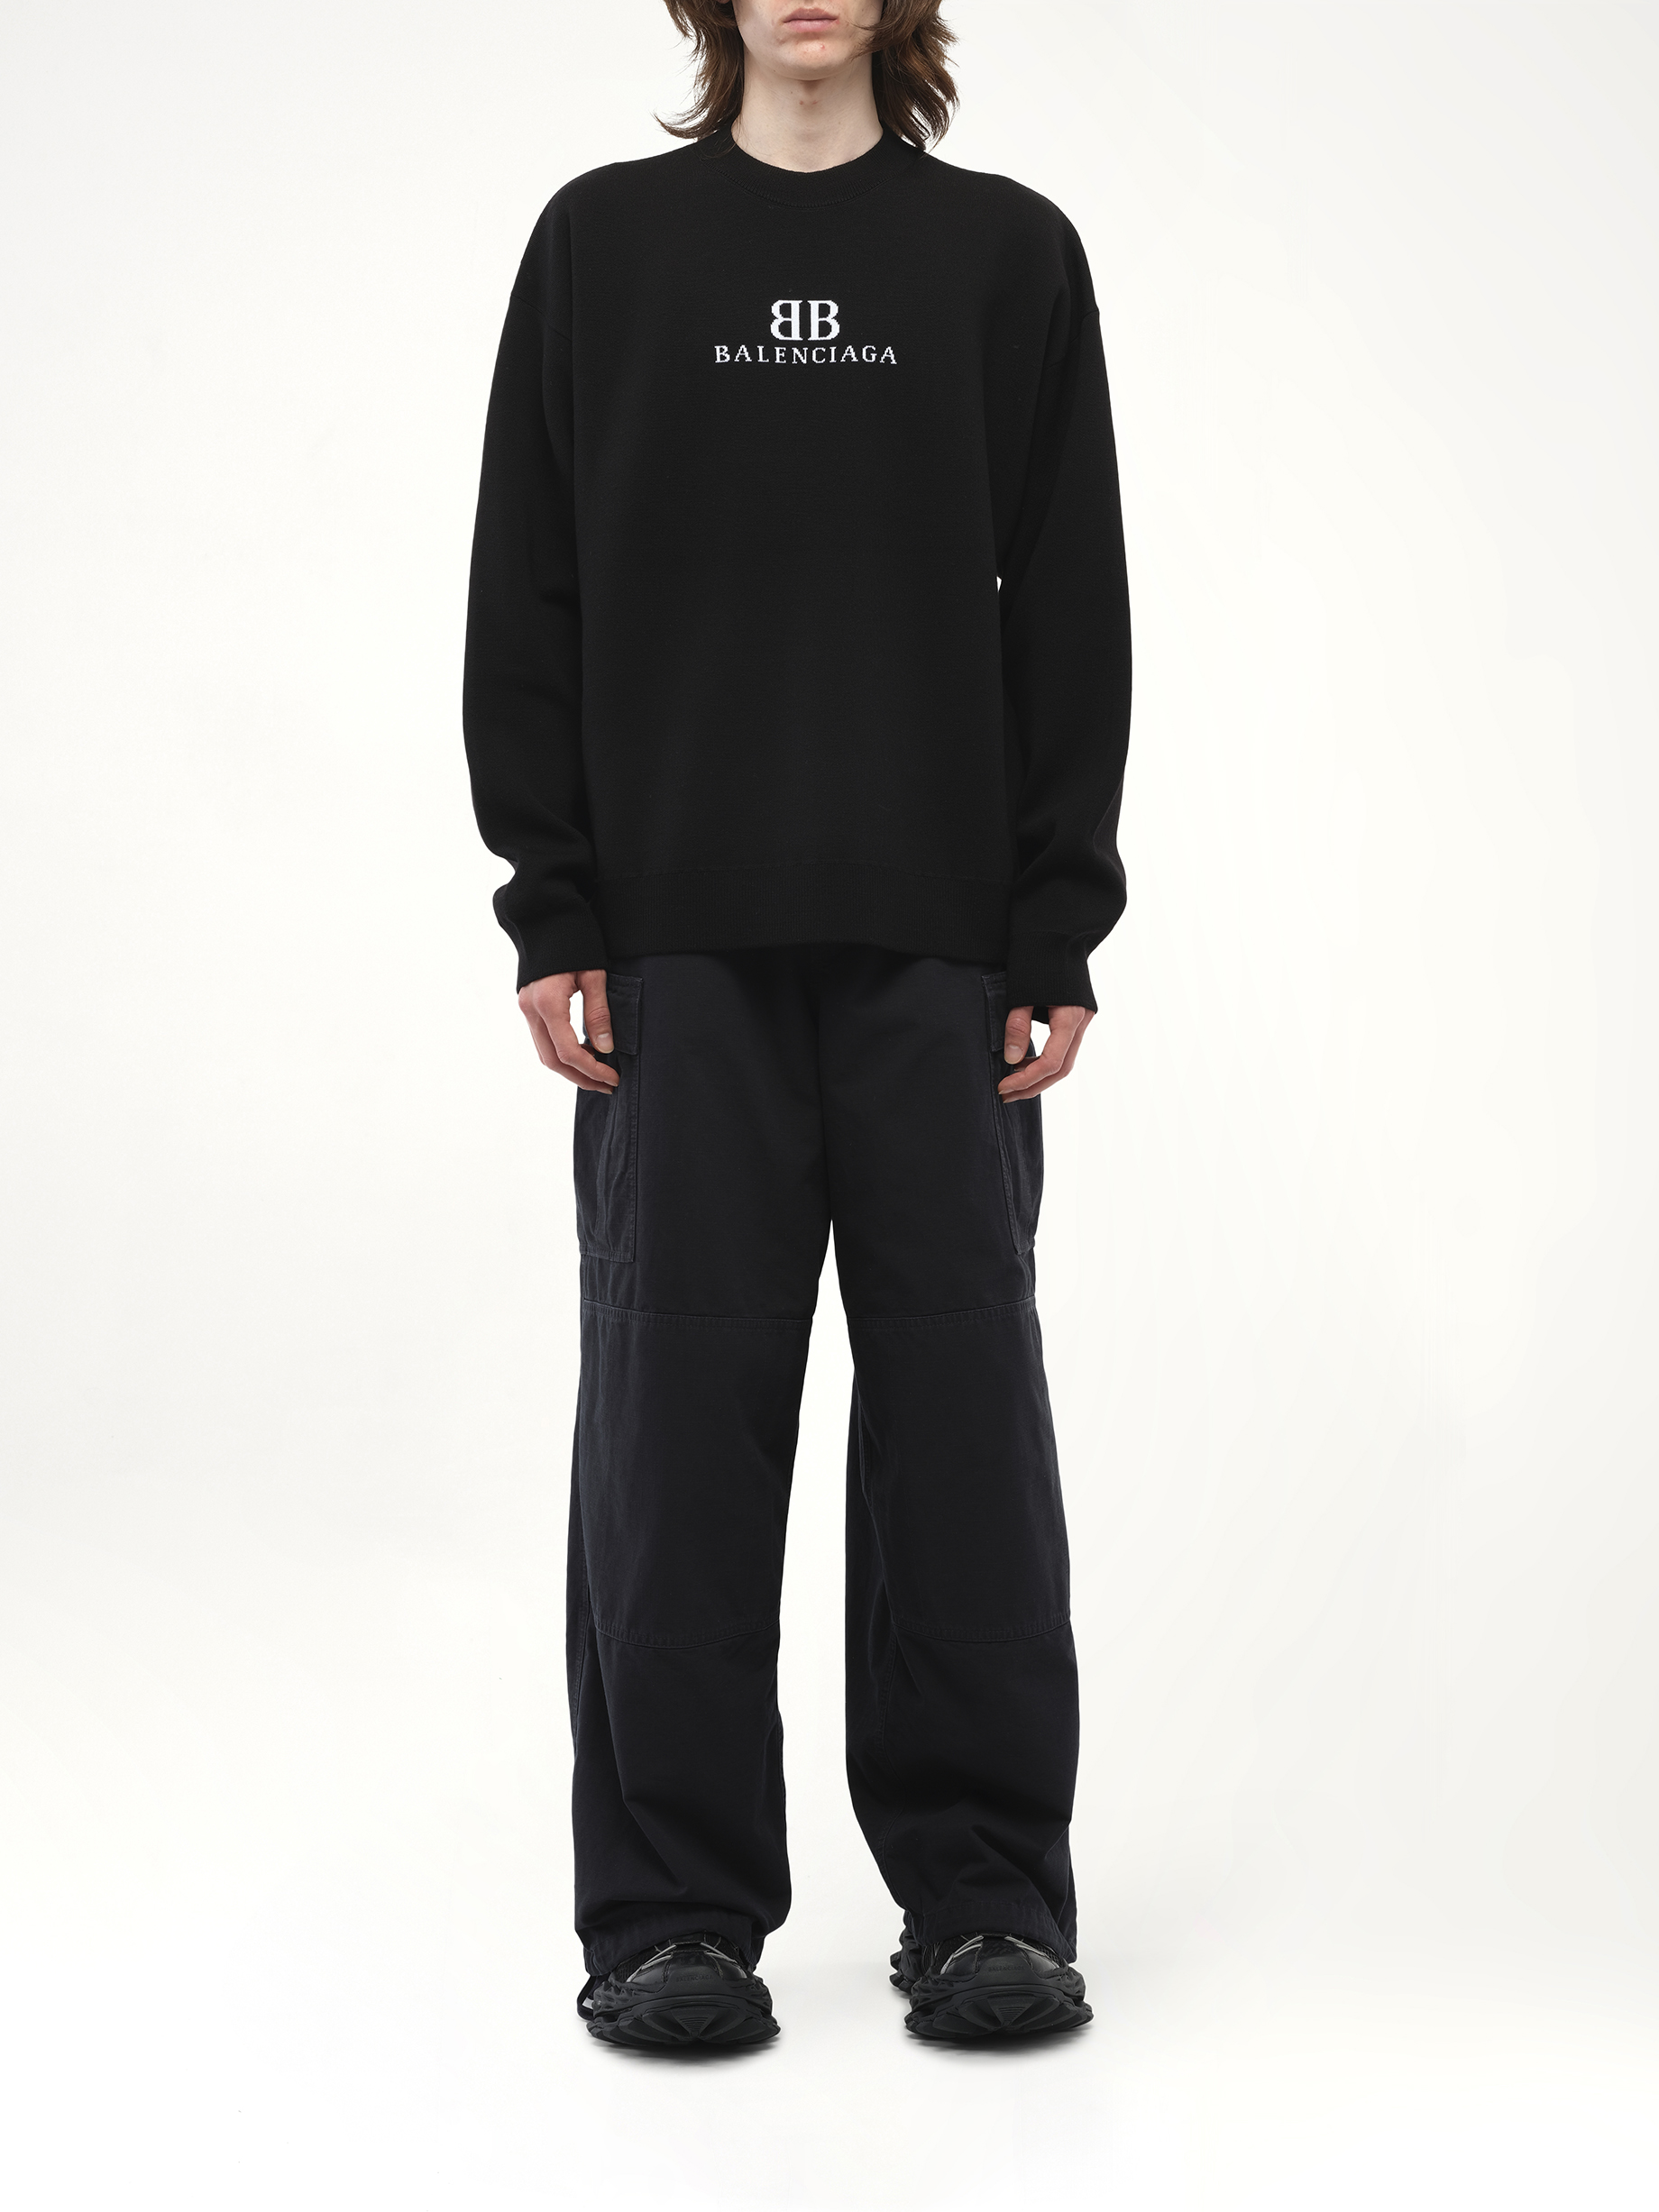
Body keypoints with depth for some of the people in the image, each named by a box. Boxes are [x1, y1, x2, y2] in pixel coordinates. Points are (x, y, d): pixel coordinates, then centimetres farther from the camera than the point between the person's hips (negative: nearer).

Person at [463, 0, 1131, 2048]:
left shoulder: (1010, 253, 9)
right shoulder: (600, 245, 10)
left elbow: (1070, 609, 5)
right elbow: (527, 596, 6)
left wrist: (1060, 930, -3)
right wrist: (552, 911, -3)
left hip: (943, 935, 0)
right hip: (677, 932, 0)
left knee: (961, 1385, 2)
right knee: (679, 1390, 1)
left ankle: (985, 1893, 12)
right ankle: (672, 1907, 11)